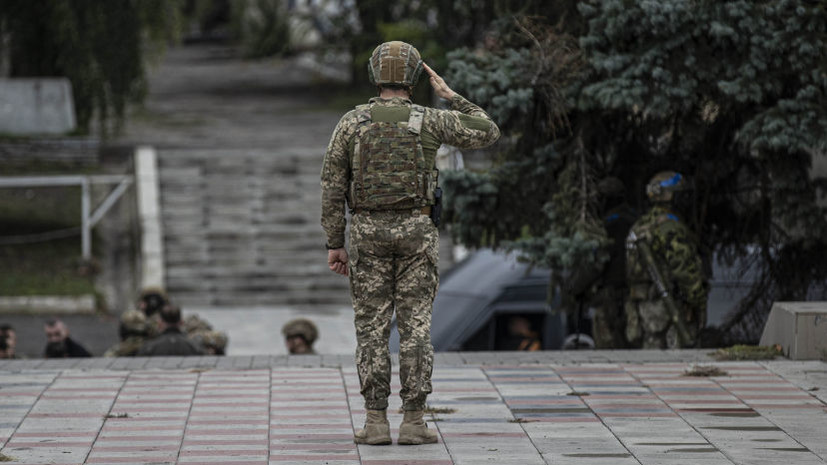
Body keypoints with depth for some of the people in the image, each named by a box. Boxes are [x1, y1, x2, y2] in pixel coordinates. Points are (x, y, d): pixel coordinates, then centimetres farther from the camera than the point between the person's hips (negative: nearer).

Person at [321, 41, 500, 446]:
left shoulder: (352, 122, -2)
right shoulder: (430, 121, -5)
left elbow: (332, 186, -3)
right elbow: (488, 133, 6)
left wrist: (334, 244, 4)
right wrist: (449, 95, 10)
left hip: (368, 233, 1)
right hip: (416, 231, -1)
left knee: (372, 329, 4)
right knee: (415, 327, 2)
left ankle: (376, 423, 0)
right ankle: (414, 423, -1)